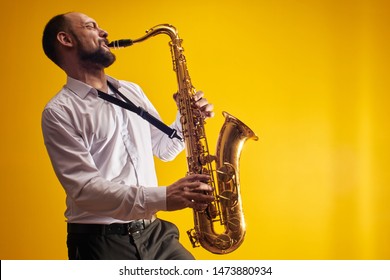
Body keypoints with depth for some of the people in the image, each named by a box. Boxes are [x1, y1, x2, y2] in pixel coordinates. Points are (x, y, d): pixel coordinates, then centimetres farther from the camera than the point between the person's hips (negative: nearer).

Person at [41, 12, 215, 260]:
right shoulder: (59, 112, -8)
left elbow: (163, 149, 23)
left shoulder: (132, 91, 15)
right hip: (101, 242, -6)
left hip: (153, 232, 6)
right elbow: (84, 189, -18)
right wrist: (161, 198, -28)